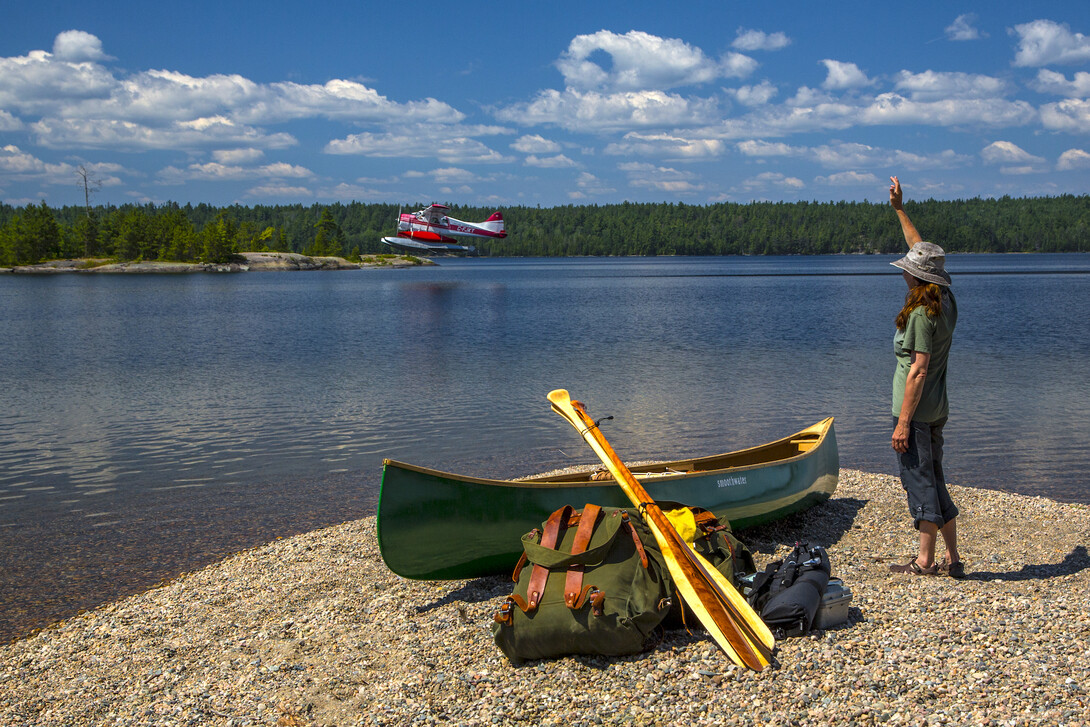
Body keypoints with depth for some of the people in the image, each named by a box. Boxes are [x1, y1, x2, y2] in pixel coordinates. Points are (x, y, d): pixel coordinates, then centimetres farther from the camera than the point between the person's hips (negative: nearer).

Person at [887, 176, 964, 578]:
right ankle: (952, 559, 18)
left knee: (919, 481, -1)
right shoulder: (945, 300, 6)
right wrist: (899, 209, 24)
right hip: (937, 409, 9)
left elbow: (918, 371, -22)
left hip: (916, 409, -9)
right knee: (933, 480, 14)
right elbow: (922, 249, 18)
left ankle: (925, 561, 6)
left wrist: (903, 421, -21)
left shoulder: (921, 314, -20)